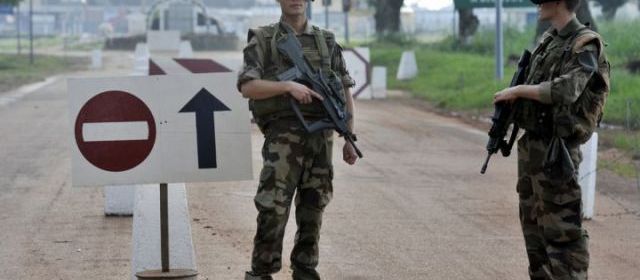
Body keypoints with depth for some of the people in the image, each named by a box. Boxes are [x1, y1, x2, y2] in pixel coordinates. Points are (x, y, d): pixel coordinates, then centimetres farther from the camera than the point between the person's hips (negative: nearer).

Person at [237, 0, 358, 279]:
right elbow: (248, 87, -8)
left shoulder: (327, 41, 13)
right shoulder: (262, 40, 4)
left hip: (321, 136, 3)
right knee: (274, 209, -10)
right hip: (283, 133, -3)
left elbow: (345, 92, 14)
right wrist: (288, 85, -20)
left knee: (312, 209, 6)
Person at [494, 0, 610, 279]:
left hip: (555, 150, -9)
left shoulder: (585, 46, -14)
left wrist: (517, 91, -19)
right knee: (533, 222, 16)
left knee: (562, 229, -8)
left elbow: (566, 90, -28)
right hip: (531, 144, 9)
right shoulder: (548, 40, 12)